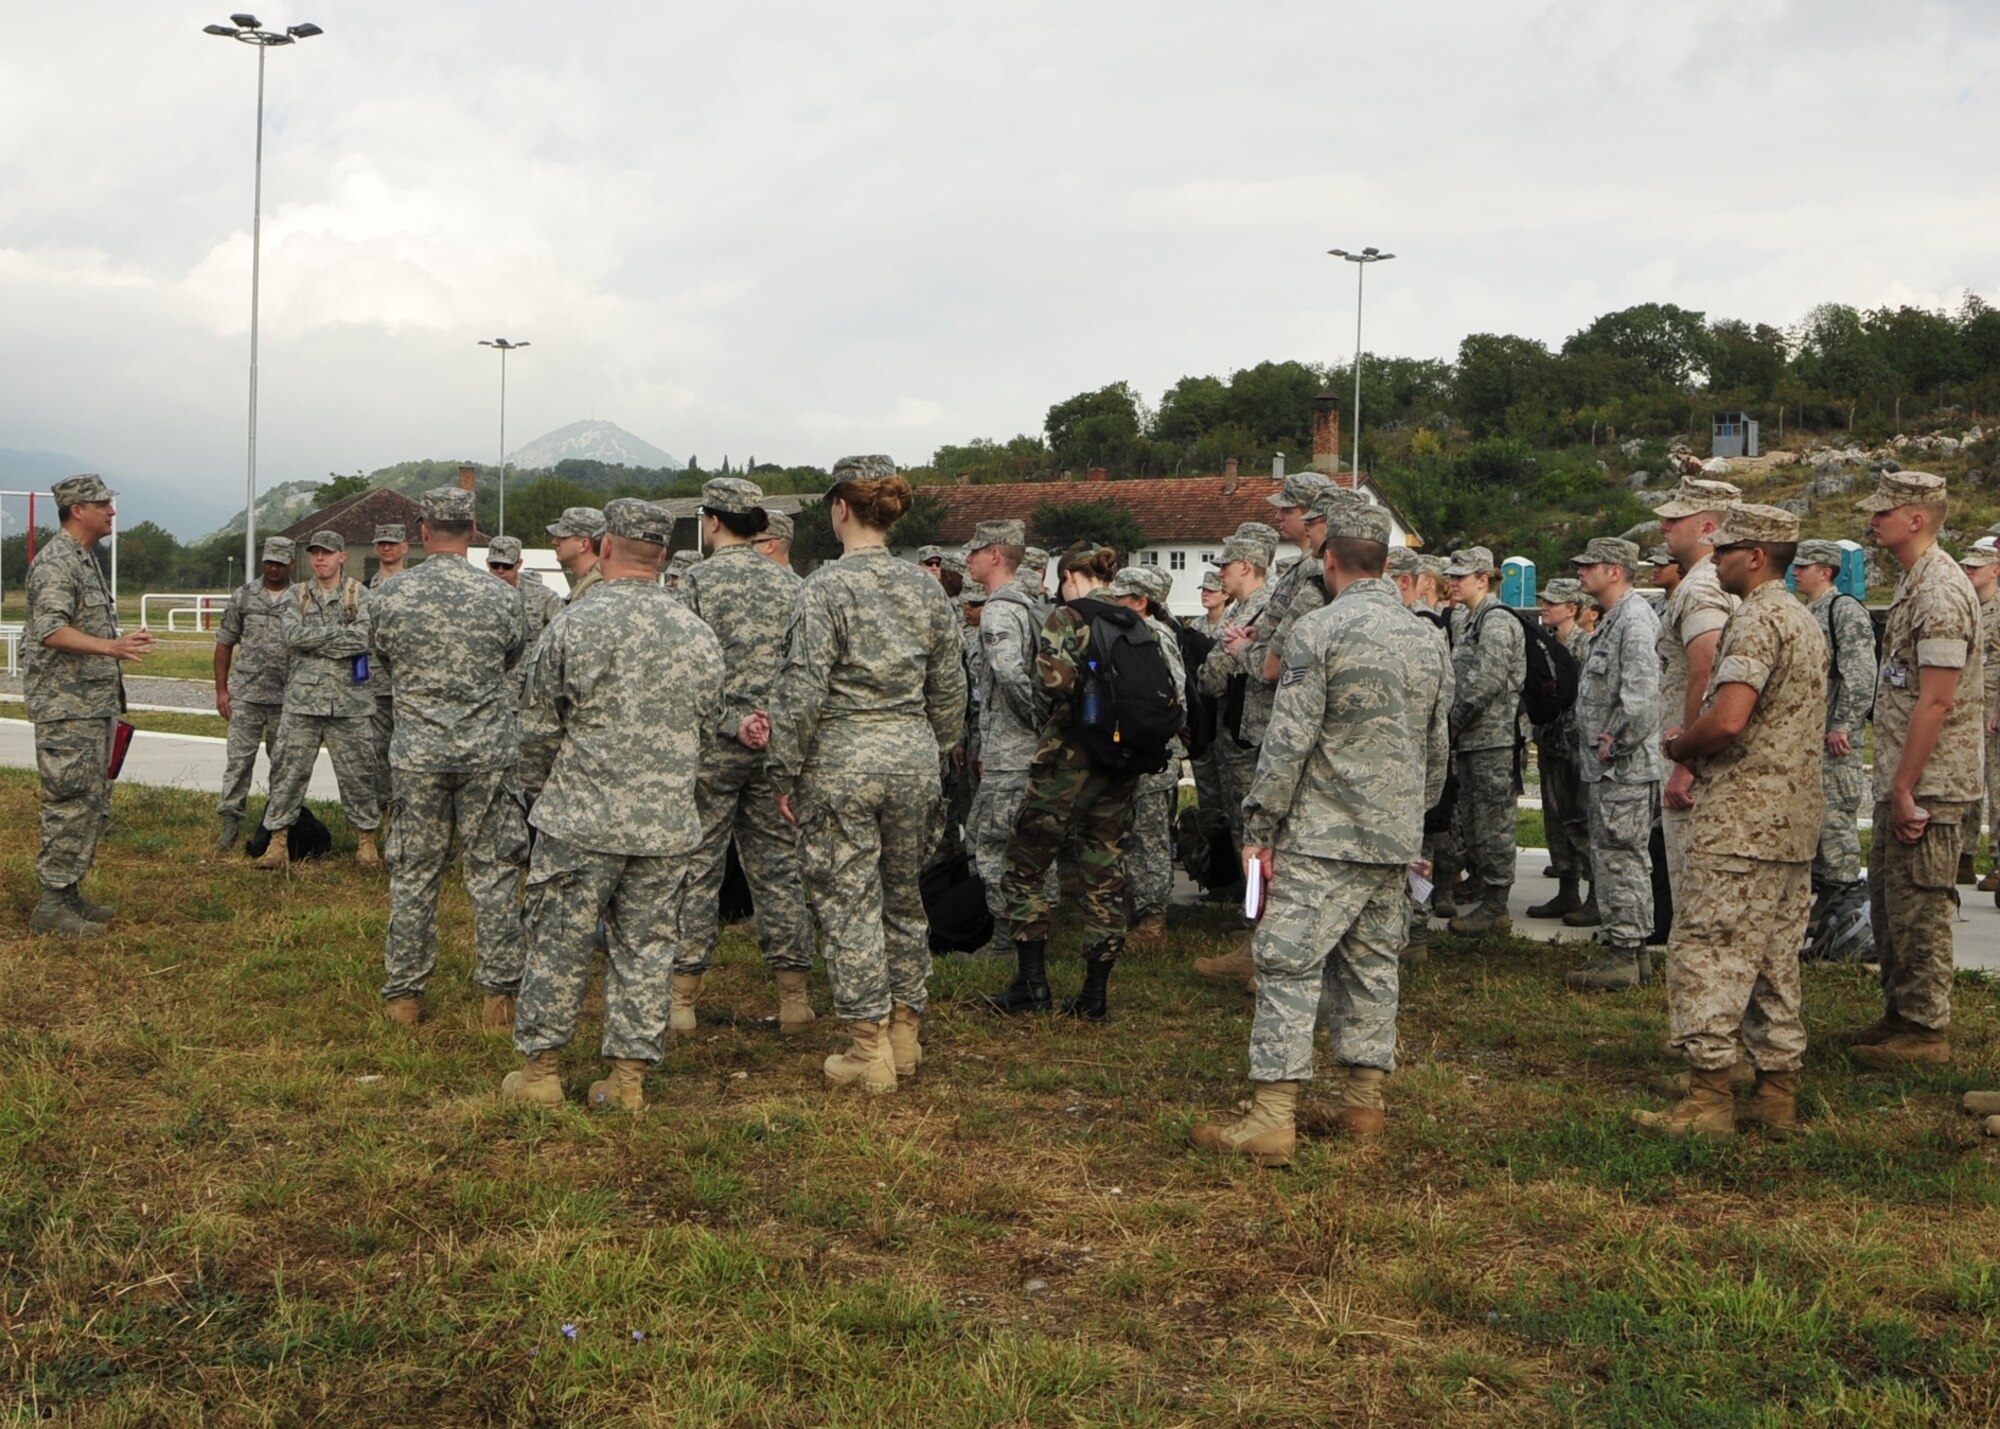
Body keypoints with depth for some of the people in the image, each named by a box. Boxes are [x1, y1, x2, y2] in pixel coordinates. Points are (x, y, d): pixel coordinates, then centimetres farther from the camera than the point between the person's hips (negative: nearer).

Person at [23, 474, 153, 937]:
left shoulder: (85, 559, 17)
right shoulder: (56, 562, -14)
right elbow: (50, 631, -26)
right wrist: (111, 647, -36)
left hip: (94, 705, 10)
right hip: (66, 708, -10)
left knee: (93, 806, 12)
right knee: (70, 804, -9)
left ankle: (69, 894, 19)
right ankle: (52, 905, -5)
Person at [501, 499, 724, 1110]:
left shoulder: (571, 625, -11)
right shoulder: (697, 634, 0)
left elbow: (540, 712, 1)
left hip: (581, 818, -3)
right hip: (667, 823, 3)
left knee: (560, 944, 8)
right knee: (648, 947, 10)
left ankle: (539, 1068, 18)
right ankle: (629, 1075, 15)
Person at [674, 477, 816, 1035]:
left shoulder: (697, 581, -6)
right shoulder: (789, 583, 6)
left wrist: (734, 722, -11)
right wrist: (776, 721, 2)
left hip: (711, 744, -3)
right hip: (776, 747, 4)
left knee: (696, 870, 2)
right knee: (779, 868, 8)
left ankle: (683, 999, 5)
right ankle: (794, 997, 10)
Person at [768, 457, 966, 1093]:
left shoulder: (825, 588, -11)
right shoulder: (926, 588, 6)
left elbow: (803, 688, -14)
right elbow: (949, 688, 11)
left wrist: (785, 771, -6)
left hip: (841, 761, -5)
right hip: (913, 755, 5)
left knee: (849, 903, 3)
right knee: (903, 897, 17)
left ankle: (869, 1049, 6)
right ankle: (906, 1033, 24)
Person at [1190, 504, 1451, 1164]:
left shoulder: (1320, 630, -11)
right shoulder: (1427, 638, 11)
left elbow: (1289, 741, -14)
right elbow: (1437, 750, 17)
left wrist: (1258, 827, -8)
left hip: (1323, 838, -7)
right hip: (1395, 840, 7)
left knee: (1289, 967, -6)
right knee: (1371, 966, 14)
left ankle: (1272, 1122, -9)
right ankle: (1362, 1105, 19)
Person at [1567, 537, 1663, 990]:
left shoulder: (1634, 619, -15)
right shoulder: (1611, 620, 19)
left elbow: (1642, 695, -24)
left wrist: (1617, 744, -17)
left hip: (1624, 767, -11)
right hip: (1604, 766, 11)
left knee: (1621, 859, -8)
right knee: (1611, 859, 14)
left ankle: (1623, 957, -4)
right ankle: (1633, 952, 21)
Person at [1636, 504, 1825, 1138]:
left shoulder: (1756, 619, -14)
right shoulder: (1805, 622, 19)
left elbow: (1728, 718, -26)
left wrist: (1677, 746, -6)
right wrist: (1696, 748, 11)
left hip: (1741, 822, -10)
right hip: (1793, 823, 10)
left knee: (1707, 954, -7)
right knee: (1773, 959, 13)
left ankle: (1708, 1097, -7)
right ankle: (1779, 1094, 16)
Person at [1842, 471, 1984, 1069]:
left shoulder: (1940, 592, -17)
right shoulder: (1914, 584, 15)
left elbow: (1936, 702, -22)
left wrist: (1905, 788, -21)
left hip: (1930, 786, -10)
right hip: (1904, 783, 10)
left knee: (1920, 907, -3)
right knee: (1888, 901, 16)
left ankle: (1926, 1031, 5)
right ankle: (1900, 1015, 26)